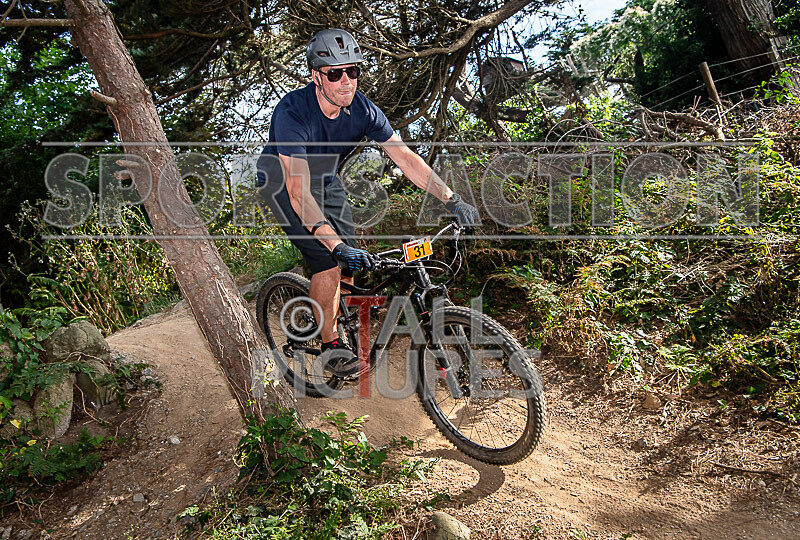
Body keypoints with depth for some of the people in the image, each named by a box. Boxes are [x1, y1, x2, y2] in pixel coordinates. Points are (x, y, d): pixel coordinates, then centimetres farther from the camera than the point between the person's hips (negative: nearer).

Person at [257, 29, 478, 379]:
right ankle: (330, 345, 3)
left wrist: (452, 200, -24)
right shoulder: (293, 113, -35)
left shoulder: (362, 109, -19)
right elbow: (298, 191, -41)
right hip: (283, 181, -5)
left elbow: (404, 156, -16)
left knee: (350, 266, 2)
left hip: (325, 179, 6)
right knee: (329, 264, -19)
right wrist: (336, 246, -51)